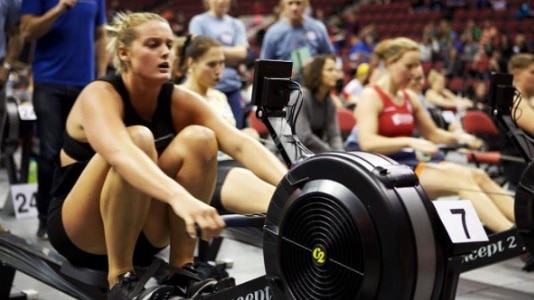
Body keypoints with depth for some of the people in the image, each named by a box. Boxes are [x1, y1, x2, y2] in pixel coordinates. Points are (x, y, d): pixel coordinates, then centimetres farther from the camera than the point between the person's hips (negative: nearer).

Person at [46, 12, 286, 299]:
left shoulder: (178, 100, -6)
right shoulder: (99, 95, -20)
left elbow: (239, 143, -21)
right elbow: (120, 153, -43)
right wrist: (180, 197, -60)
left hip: (142, 230, 5)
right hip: (81, 232, -5)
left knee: (199, 138, -19)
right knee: (137, 139, -32)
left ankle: (180, 271, -13)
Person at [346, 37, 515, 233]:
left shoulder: (410, 98, 13)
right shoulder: (371, 97, -9)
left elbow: (432, 134, 23)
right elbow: (367, 142, -24)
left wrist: (459, 137, 2)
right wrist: (410, 142, -35)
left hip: (408, 161, 8)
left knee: (478, 176, -13)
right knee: (461, 180, -26)